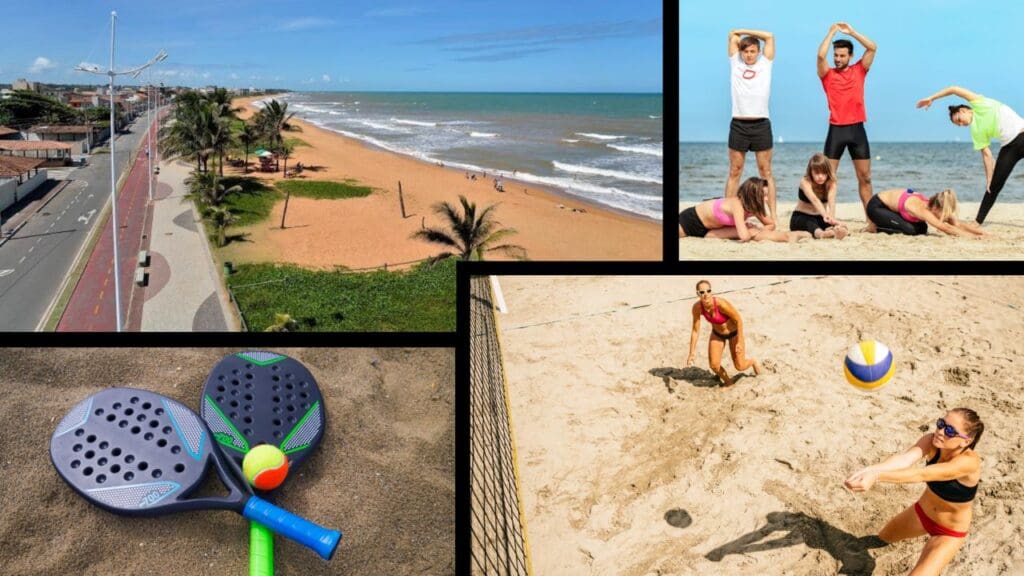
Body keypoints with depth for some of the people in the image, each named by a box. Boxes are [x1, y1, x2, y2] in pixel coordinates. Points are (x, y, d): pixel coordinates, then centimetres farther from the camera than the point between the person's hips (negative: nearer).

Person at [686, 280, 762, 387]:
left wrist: (739, 342, -22)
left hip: (734, 332, -3)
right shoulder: (697, 307, -26)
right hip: (717, 334, 3)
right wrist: (692, 352, -15)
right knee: (714, 365, -7)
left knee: (740, 366, 3)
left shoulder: (721, 303, -38)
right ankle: (728, 382, 25)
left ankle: (753, 361, 40)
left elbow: (739, 319, -24)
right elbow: (695, 331, -16)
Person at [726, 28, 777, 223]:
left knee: (766, 171, 1)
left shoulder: (765, 64, 12)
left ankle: (772, 213, 0)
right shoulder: (735, 64, 12)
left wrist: (745, 31, 14)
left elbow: (770, 36, 11)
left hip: (761, 125, 0)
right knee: (734, 172, 2)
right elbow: (733, 35, 15)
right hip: (738, 125, 0)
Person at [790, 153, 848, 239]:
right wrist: (825, 215, -57)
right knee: (810, 224, -39)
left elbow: (831, 201, -29)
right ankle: (822, 234, -72)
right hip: (801, 217, -3)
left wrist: (831, 218, -50)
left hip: (819, 218, 3)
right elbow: (814, 200, -39)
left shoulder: (831, 183, -10)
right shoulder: (805, 181, -20)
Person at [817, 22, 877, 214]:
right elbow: (821, 55, -12)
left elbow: (872, 48, 2)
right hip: (836, 130, -2)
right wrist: (832, 32, -4)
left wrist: (851, 31, 3)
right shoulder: (827, 74, 4)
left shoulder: (859, 71, 10)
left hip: (857, 129, 2)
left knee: (865, 177, 4)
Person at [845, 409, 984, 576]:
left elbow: (921, 474, -48)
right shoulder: (932, 441, -23)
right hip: (921, 512, 6)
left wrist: (877, 476, -63)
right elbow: (905, 459, -41)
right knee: (881, 539, 27)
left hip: (949, 533, -6)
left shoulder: (969, 462, -37)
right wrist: (869, 470, -61)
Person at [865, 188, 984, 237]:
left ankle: (880, 223, 15)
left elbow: (958, 223, -13)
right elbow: (945, 228, -42)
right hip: (876, 205, -9)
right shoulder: (921, 208, -36)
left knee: (922, 229, 4)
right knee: (910, 230, -23)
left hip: (889, 204, 9)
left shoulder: (934, 206, -13)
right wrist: (972, 236, -44)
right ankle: (875, 227, -2)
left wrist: (981, 232, -24)